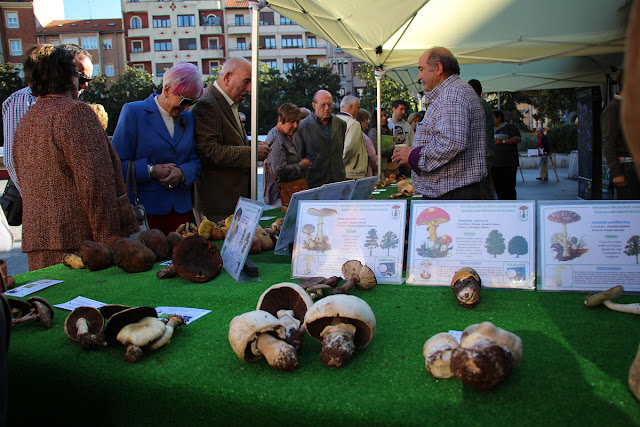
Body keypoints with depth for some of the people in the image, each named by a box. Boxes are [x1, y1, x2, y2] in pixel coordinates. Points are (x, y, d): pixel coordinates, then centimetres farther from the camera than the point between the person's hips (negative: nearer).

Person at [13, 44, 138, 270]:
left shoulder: (24, 123, 16)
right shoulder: (75, 112, -10)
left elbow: (27, 186, 21)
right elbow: (94, 182, -17)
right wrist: (111, 240, -16)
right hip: (78, 238, -8)